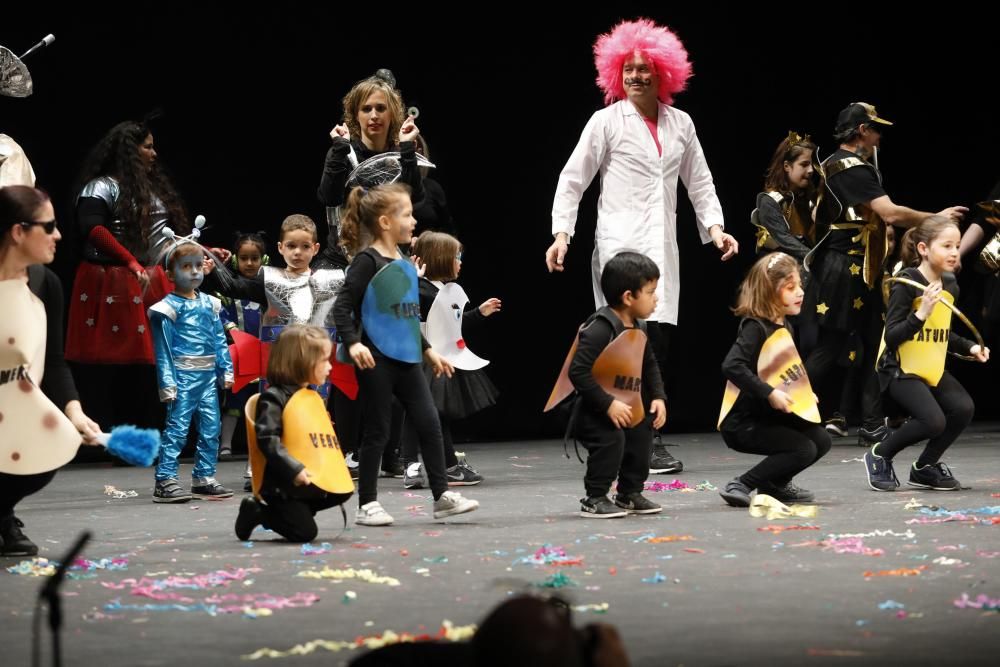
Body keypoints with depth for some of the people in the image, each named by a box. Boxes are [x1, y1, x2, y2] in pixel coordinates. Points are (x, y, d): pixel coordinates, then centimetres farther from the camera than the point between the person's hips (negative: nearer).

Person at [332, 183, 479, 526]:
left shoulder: (406, 265, 12)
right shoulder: (368, 261, -11)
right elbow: (342, 307, -15)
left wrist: (428, 350, 25)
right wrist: (353, 343, -27)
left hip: (406, 359, 7)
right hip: (376, 360, -7)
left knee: (429, 423, 3)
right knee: (377, 431, -1)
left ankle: (442, 495, 8)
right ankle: (367, 504, 9)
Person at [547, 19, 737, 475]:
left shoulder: (680, 124, 14)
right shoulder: (607, 122, 1)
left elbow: (699, 181, 19)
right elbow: (573, 180, 2)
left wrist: (714, 227, 4)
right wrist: (561, 234, -7)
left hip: (663, 246, 5)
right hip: (621, 244, -5)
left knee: (659, 339, 2)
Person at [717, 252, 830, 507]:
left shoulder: (785, 325, 10)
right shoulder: (755, 328, -19)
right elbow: (732, 366, -32)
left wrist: (804, 394, 7)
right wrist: (770, 394, -32)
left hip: (771, 417, 9)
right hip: (743, 423, -9)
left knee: (821, 440, 8)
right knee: (803, 449, -19)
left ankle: (775, 485, 24)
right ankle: (740, 486, -12)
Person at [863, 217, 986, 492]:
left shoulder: (950, 286, 6)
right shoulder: (906, 284, -16)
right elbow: (891, 337, -21)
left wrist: (970, 347, 7)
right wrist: (921, 314, -32)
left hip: (933, 369, 7)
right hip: (900, 370, -7)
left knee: (963, 408, -15)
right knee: (933, 421, -24)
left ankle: (925, 468, 9)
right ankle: (880, 455, 3)